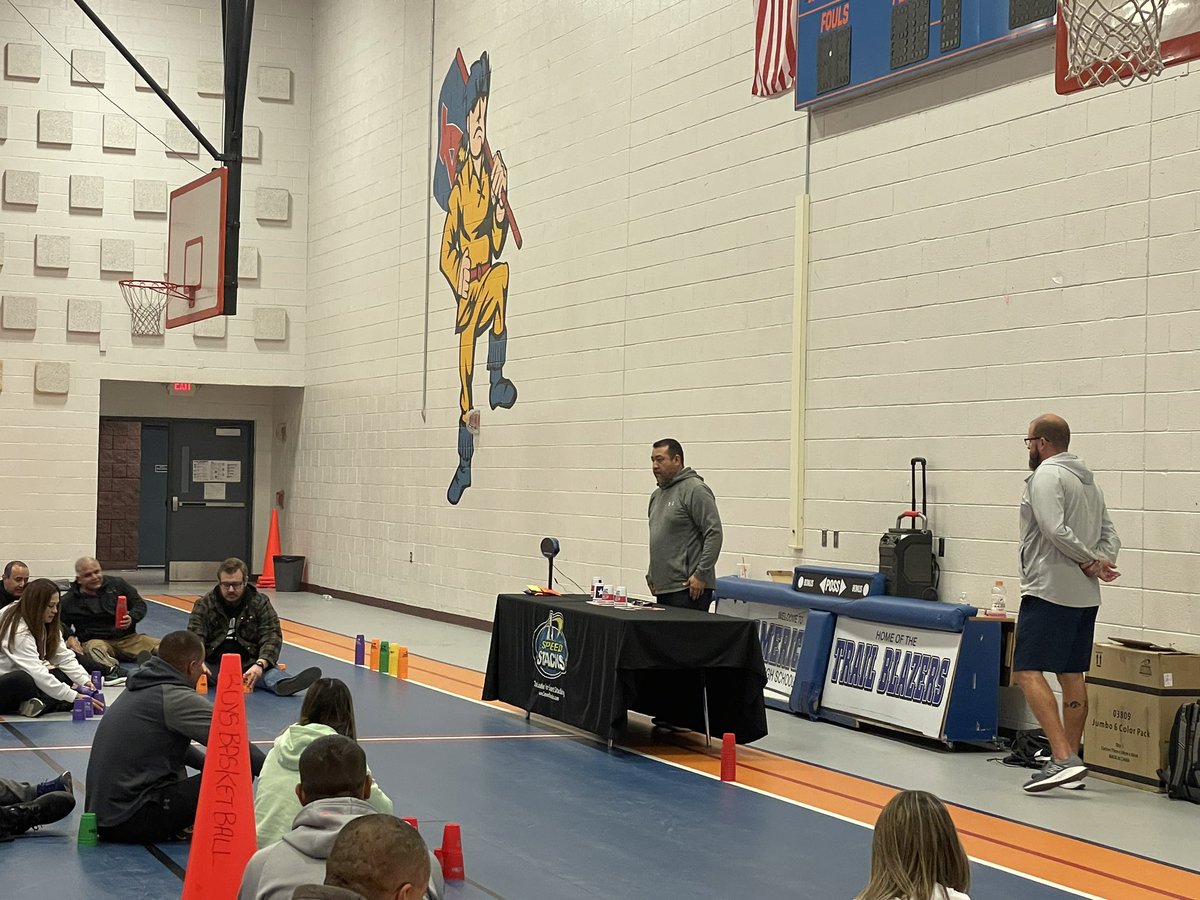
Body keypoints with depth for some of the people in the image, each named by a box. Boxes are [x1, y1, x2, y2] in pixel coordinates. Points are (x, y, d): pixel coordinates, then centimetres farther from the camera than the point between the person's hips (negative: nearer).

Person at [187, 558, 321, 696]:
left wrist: (260, 664, -23)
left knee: (271, 673, -34)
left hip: (249, 664, 0)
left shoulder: (260, 603, 6)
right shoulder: (204, 605, 7)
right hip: (214, 663, 0)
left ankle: (281, 684, -66)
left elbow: (271, 637, -3)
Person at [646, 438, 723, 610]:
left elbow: (714, 533, -16)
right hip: (663, 586, 9)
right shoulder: (657, 495, 19)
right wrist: (651, 574, 20)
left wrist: (701, 575, -18)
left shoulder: (695, 490, -9)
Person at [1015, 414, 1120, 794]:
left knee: (1028, 672, -13)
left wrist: (1090, 561, -11)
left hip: (1050, 591, -10)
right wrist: (1102, 563, -2)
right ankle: (1070, 761, 16)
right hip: (1085, 596, 10)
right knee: (1072, 676, 12)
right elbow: (1110, 535, 16)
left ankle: (1063, 759, -22)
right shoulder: (1089, 481, 20)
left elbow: (1055, 530, -21)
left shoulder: (1047, 475, -9)